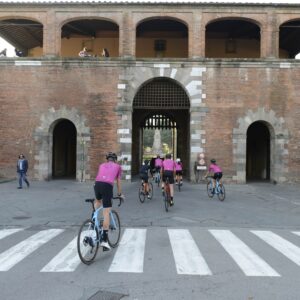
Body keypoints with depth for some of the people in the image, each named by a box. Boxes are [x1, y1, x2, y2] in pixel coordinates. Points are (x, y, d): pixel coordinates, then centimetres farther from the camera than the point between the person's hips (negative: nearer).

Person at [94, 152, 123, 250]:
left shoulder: (102, 165, 30)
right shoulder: (118, 166, 22)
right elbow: (118, 182, 24)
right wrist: (120, 194, 37)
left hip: (97, 184, 3)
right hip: (108, 186, -3)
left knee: (98, 201, 37)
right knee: (106, 213, -1)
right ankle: (104, 240, -3)